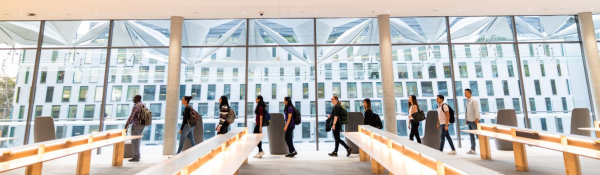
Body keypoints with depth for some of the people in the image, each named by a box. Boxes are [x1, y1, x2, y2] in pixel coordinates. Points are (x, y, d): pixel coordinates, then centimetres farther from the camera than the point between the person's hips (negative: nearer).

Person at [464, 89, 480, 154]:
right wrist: (466, 119, 14)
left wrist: (476, 119, -17)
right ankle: (472, 149, 12)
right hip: (469, 121, 8)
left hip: (474, 121, -8)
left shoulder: (473, 101, -8)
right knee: (471, 135, 8)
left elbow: (476, 110, -13)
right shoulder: (467, 102, 14)